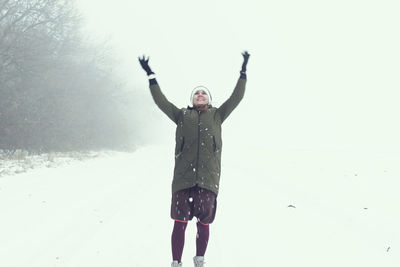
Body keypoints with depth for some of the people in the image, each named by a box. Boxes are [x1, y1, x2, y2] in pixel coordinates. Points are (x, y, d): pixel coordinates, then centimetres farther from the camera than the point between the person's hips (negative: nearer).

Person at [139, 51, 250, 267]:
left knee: (204, 223, 5)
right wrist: (150, 76, 17)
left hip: (208, 178, 0)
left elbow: (236, 98, 14)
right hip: (183, 178, 0)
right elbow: (161, 101, 17)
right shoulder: (182, 115, 18)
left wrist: (243, 73, 12)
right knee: (179, 223, -3)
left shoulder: (217, 115, 18)